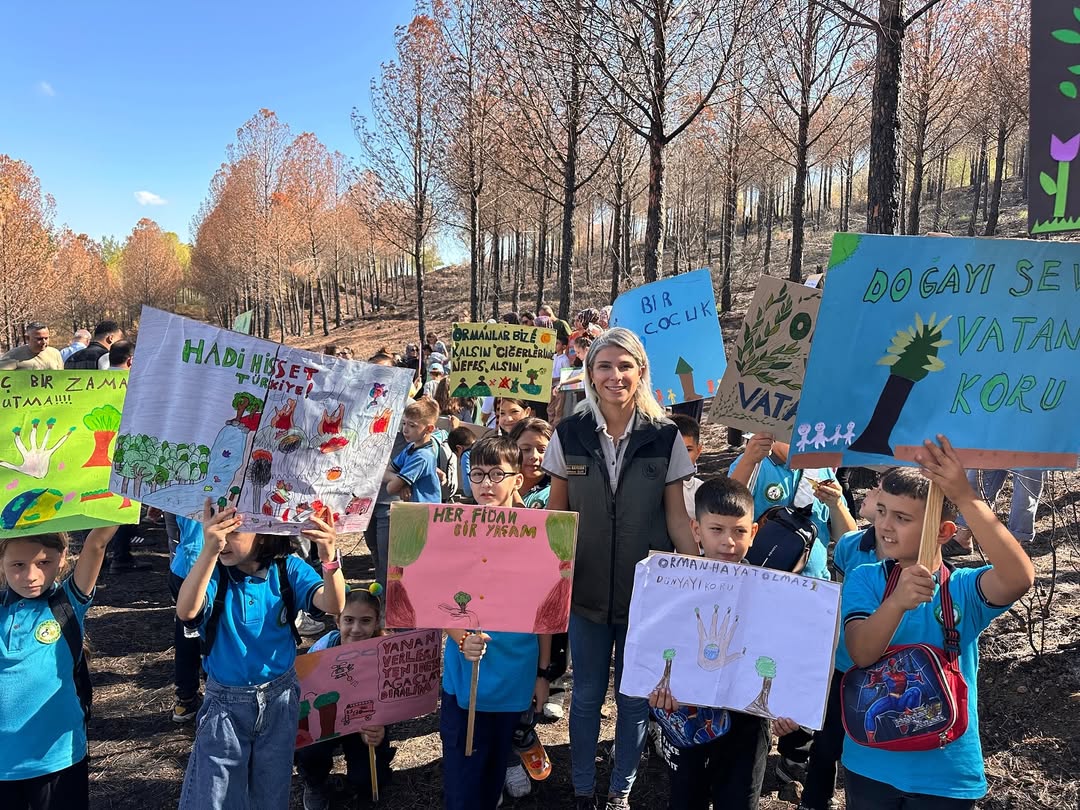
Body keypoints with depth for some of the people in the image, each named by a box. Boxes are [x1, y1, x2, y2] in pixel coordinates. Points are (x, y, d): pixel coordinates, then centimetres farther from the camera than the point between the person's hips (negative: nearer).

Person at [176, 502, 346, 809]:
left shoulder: (286, 569, -12)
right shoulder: (214, 572, -14)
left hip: (280, 698, 1)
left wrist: (330, 560, -48)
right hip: (225, 703, -1)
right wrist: (209, 550, -52)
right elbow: (186, 611, -36)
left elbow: (333, 605, -26)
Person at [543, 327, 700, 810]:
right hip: (586, 589, 0)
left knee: (636, 697, 14)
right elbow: (554, 515, 3)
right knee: (586, 696, 14)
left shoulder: (665, 436, -7)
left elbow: (676, 517, -2)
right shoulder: (569, 434, -5)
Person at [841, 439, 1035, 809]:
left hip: (946, 774, -1)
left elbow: (1019, 578, -32)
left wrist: (966, 497, -40)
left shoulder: (964, 588, -10)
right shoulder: (864, 579, -8)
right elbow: (861, 653, -23)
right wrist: (897, 602, -42)